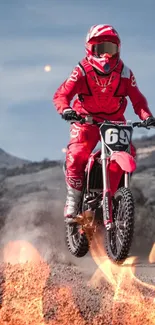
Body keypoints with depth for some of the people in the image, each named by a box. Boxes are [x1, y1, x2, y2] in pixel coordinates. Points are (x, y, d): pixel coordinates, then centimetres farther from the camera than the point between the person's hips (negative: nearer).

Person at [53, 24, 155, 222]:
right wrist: (65, 109, -41)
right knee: (76, 158, -21)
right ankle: (73, 201, -6)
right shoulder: (82, 71, -11)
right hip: (86, 121, -3)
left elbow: (137, 99, -5)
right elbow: (61, 94, -18)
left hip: (115, 122, 3)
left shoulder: (125, 73, -4)